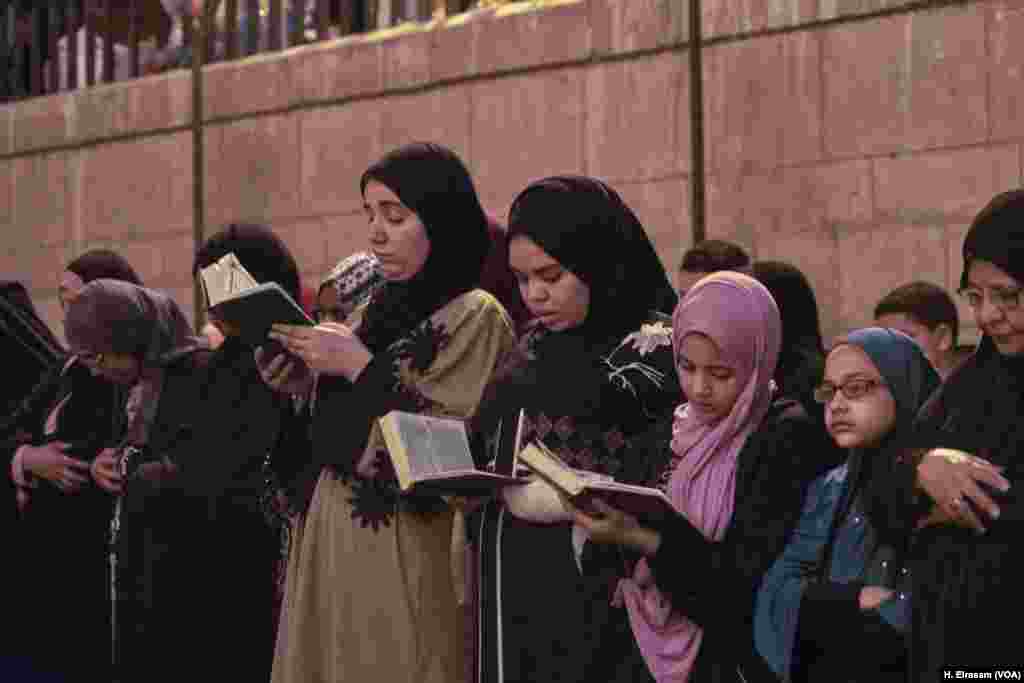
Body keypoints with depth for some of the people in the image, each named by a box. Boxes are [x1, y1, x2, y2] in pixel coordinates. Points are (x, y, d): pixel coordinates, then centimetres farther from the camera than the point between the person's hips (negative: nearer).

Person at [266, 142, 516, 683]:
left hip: (406, 558, -7)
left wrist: (359, 367, -16)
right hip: (335, 543, 7)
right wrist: (306, 380, 0)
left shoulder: (475, 317, -8)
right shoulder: (383, 309, 13)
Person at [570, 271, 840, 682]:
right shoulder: (679, 431, 6)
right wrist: (609, 520, -11)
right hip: (667, 648, 6)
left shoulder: (790, 439, -13)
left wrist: (641, 540, -27)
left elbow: (751, 579, -20)